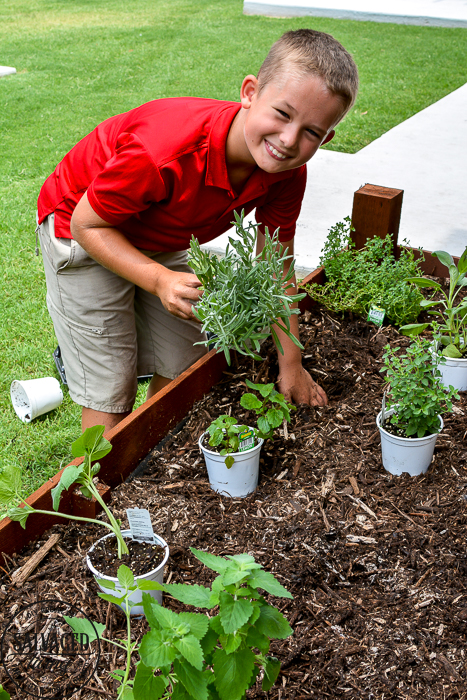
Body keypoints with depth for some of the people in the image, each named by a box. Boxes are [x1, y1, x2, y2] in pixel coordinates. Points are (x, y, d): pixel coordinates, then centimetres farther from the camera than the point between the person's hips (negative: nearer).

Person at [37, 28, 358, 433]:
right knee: (111, 394, -6)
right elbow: (87, 224, -27)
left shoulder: (288, 171, -21)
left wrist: (291, 364, -8)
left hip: (162, 241, 6)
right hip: (88, 233, -5)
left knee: (184, 370, 8)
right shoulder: (166, 151, -42)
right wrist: (161, 281, -41)